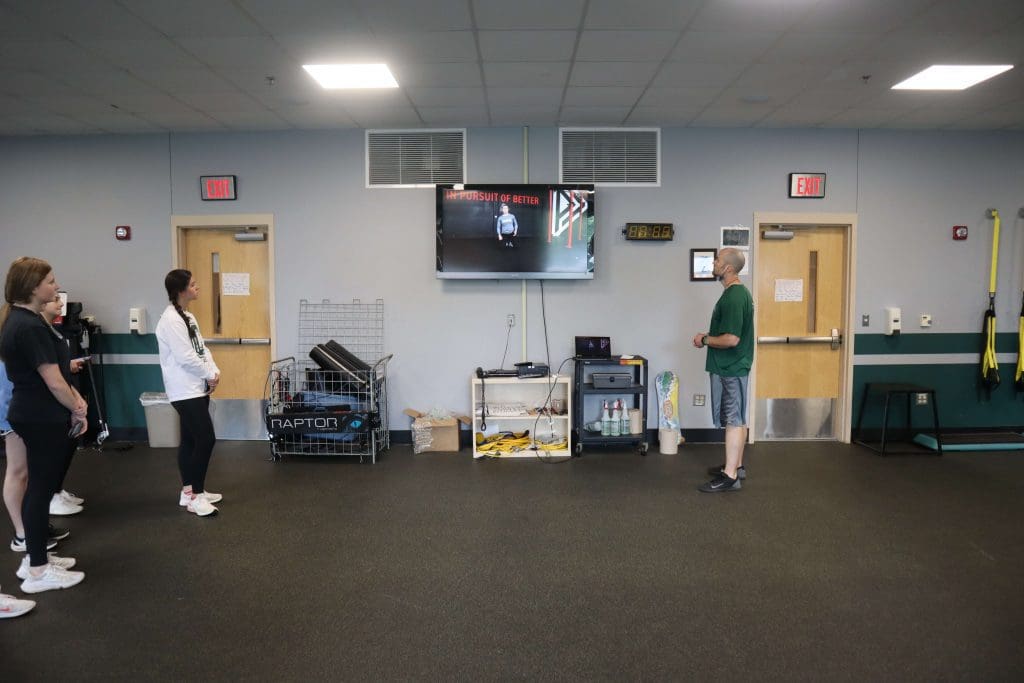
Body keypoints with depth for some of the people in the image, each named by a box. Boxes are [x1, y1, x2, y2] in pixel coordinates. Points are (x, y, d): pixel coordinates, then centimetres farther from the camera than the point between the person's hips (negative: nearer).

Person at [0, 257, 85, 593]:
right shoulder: (30, 326, -22)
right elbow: (53, 380, -21)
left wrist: (73, 397, 5)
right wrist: (77, 410, -7)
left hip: (34, 414, 10)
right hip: (43, 419, -10)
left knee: (40, 486, 17)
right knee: (41, 488, -1)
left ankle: (36, 556, 29)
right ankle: (38, 571, 10)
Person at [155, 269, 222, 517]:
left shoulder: (188, 317, 13)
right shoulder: (171, 320, -18)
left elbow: (201, 348, 13)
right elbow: (185, 357, -22)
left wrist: (214, 371, -2)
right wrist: (209, 375, -11)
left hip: (197, 387, 10)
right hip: (186, 390, -10)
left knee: (190, 440, 14)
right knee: (206, 439, -10)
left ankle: (189, 491, 24)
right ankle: (195, 497, 0)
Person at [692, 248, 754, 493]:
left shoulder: (733, 297, -21)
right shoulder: (740, 292, 12)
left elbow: (731, 339, -26)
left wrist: (705, 340, -12)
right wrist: (710, 335, 11)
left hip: (729, 369, -10)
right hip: (735, 365, 10)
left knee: (733, 420, -5)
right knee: (737, 419, 17)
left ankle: (730, 476, 0)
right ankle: (736, 465, 28)